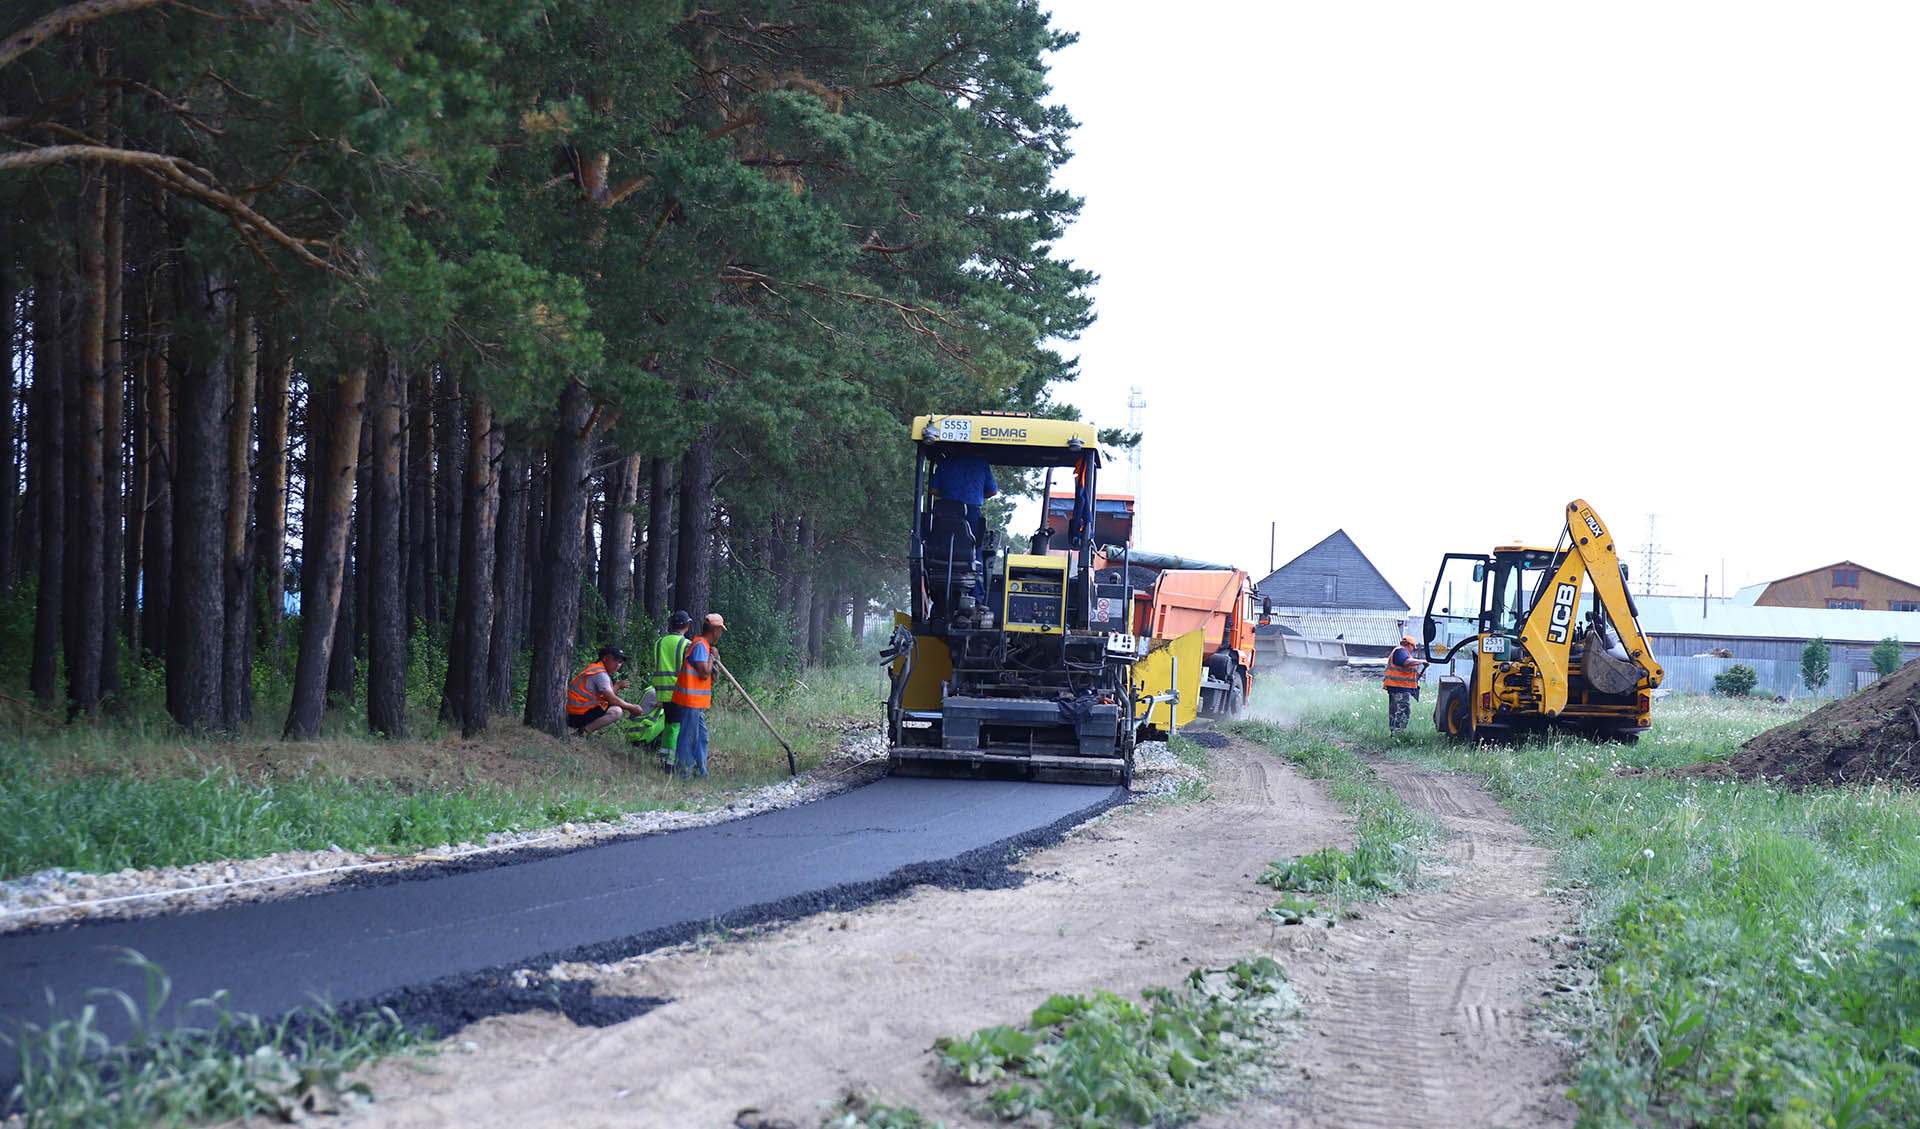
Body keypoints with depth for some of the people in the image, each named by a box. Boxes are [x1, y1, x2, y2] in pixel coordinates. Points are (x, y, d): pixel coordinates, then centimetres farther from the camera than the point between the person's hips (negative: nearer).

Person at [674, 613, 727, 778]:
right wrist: (712, 656, -8)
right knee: (689, 736, -6)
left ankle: (700, 771, 20)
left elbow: (707, 675, 21)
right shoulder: (701, 645, -14)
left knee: (701, 736, 14)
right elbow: (704, 673, -20)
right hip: (691, 700, -10)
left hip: (696, 702, 10)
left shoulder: (702, 645, 17)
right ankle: (683, 773, -2)